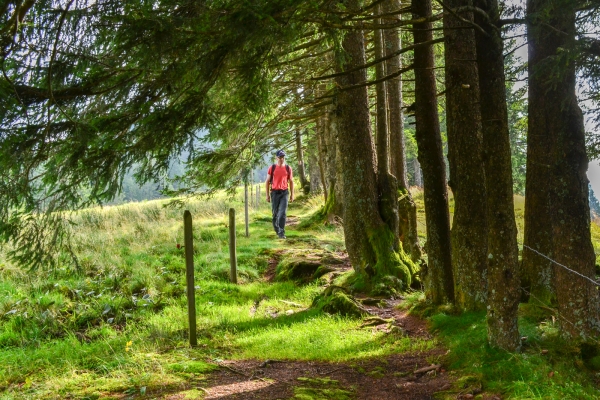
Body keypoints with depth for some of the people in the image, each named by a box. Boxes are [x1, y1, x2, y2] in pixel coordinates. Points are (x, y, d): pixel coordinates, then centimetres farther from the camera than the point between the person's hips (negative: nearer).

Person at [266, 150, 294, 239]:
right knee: (275, 213, 7)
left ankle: (281, 233, -11)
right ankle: (276, 229, 29)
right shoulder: (272, 168, 0)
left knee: (283, 213, -11)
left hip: (284, 192, 0)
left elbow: (291, 181, 12)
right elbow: (267, 182, 4)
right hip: (274, 192, 0)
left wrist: (292, 194, 9)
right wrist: (267, 195, 0)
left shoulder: (288, 168, 4)